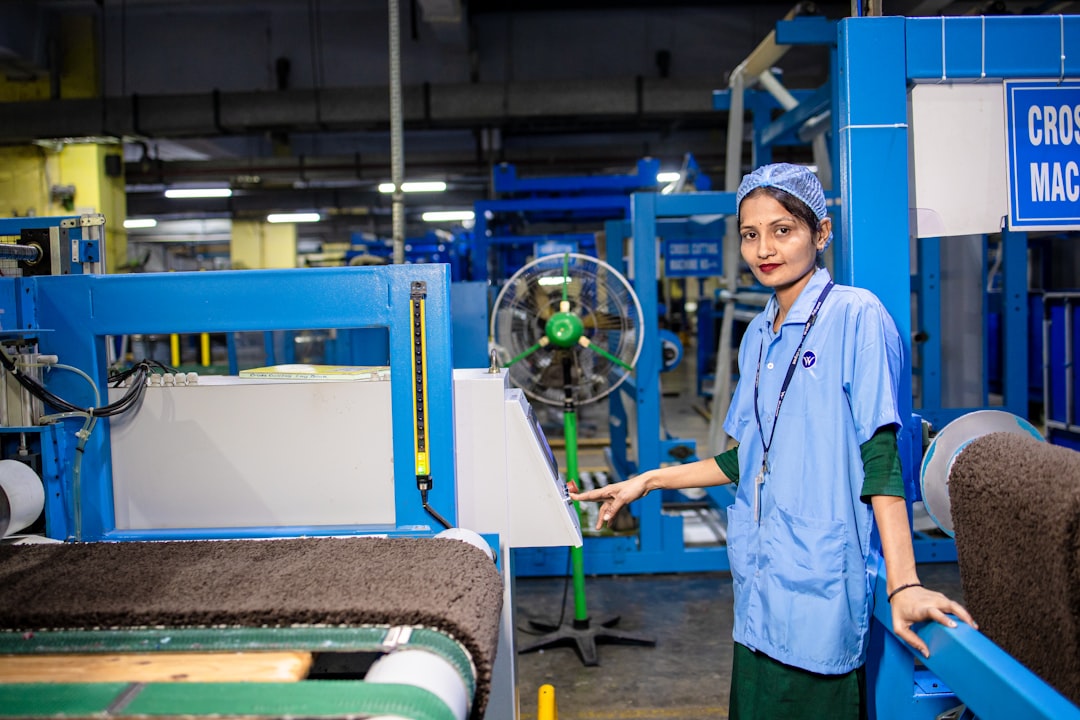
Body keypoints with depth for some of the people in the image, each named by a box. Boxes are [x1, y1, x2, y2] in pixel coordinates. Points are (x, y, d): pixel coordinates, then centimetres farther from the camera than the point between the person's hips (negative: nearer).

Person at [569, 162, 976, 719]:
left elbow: (880, 458, -14)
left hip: (820, 581, -6)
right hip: (760, 582, 7)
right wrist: (648, 481, 17)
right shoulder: (758, 336, 13)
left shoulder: (855, 316, -8)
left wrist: (903, 586, -21)